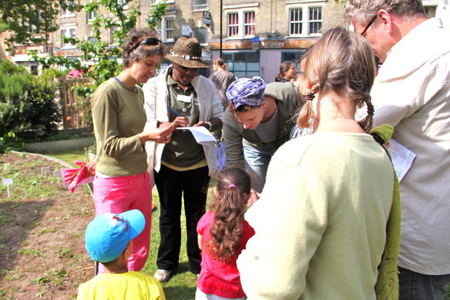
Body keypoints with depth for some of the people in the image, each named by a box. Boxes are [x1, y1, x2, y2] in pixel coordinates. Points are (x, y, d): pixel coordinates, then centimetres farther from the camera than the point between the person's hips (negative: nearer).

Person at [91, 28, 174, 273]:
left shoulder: (138, 92, 11)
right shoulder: (107, 92, -13)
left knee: (140, 250, 15)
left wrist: (157, 133, 4)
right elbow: (110, 145, -15)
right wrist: (145, 136, -24)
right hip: (114, 184, -8)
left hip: (140, 180, 8)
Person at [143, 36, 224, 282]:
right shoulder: (154, 85, -5)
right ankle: (166, 262, 35)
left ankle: (198, 263, 33)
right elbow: (146, 123, -9)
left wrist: (208, 125, -19)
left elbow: (219, 116, 4)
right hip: (166, 163, -1)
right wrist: (171, 124, -27)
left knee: (197, 215, 14)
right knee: (169, 215, 16)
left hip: (198, 163, 1)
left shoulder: (206, 85, 0)